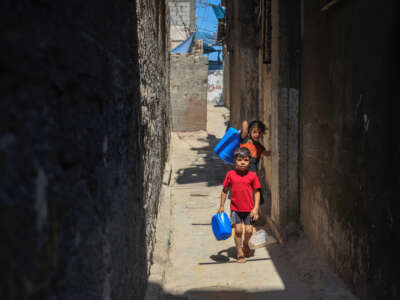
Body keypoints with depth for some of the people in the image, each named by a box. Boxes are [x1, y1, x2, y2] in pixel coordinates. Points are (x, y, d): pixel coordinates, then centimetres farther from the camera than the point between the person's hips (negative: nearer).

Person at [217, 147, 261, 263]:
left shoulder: (252, 175, -6)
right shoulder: (230, 174, -4)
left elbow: (257, 192, -2)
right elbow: (224, 191, 5)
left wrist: (255, 208, -8)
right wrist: (222, 207, 6)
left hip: (249, 209, 0)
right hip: (235, 209, 0)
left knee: (249, 231, 1)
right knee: (238, 230, -2)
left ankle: (246, 244, 34)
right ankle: (240, 253, 13)